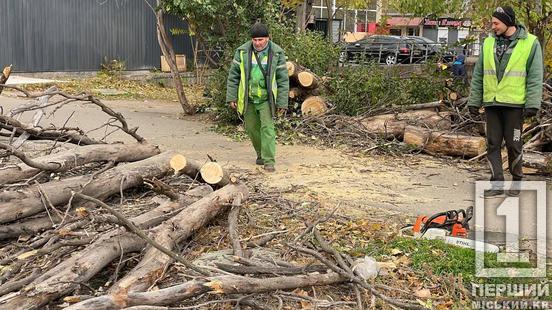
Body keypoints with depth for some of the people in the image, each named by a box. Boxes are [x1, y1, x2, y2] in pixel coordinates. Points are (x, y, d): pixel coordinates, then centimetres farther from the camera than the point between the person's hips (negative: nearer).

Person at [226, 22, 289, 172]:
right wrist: (231, 97, -3)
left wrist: (282, 103, -8)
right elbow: (233, 75, 0)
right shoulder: (242, 51, -6)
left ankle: (269, 161, -5)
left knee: (267, 128, -9)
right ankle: (261, 154, 33)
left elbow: (283, 79, -6)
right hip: (248, 99, 2)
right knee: (252, 128, 12)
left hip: (266, 99, -2)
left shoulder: (277, 53, -8)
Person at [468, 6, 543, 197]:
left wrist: (532, 104, -10)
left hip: (514, 103, -4)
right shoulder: (489, 43, 9)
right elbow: (478, 75, 11)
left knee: (513, 144, 3)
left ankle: (516, 181, 21)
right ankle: (497, 184, 11)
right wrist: (474, 101, 8)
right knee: (493, 144, 4)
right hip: (491, 103, 4)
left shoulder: (530, 43, -2)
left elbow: (535, 77, -4)